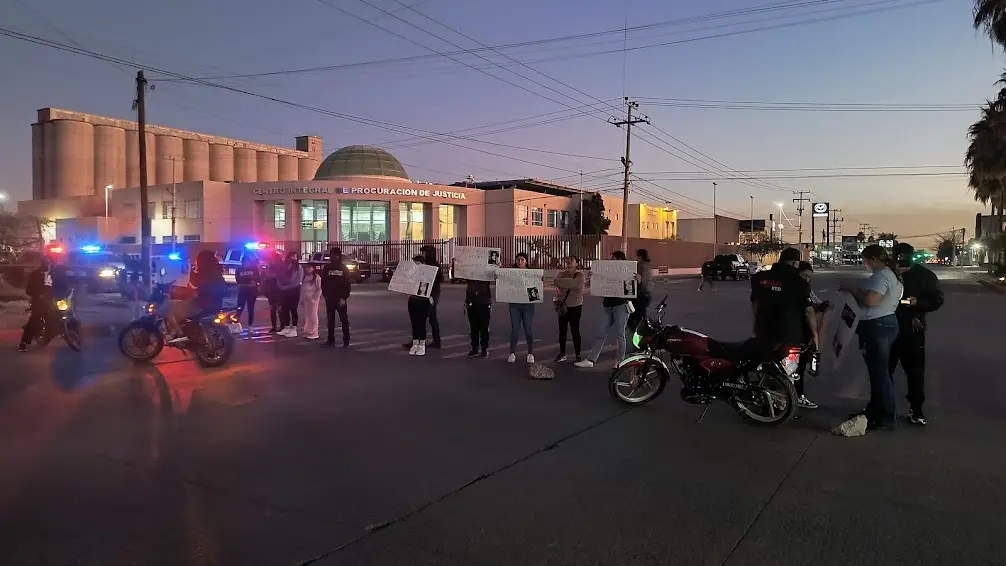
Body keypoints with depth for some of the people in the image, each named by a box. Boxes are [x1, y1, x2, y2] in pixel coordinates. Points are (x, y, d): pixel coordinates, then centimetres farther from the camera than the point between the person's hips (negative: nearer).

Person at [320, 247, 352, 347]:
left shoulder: (343, 268, -1)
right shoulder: (327, 268, 4)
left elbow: (348, 285, -4)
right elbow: (323, 283, 7)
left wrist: (344, 298, -12)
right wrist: (325, 295, -3)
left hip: (341, 299, -2)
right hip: (329, 299, 3)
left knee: (344, 320, 2)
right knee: (330, 320, 8)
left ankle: (346, 341, 7)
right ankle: (330, 340, 16)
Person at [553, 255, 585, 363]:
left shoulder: (580, 275, -10)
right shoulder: (562, 273, 2)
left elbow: (576, 284, -31)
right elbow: (555, 281, -18)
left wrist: (561, 282, -22)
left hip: (575, 307, -4)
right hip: (562, 306, 4)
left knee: (574, 331, -4)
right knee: (562, 330, 10)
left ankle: (578, 356, 5)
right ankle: (562, 354, 22)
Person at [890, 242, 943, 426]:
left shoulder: (924, 275, -5)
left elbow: (937, 300, -3)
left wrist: (918, 302, -20)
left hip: (912, 330, -1)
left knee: (915, 371, 4)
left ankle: (916, 409, 16)